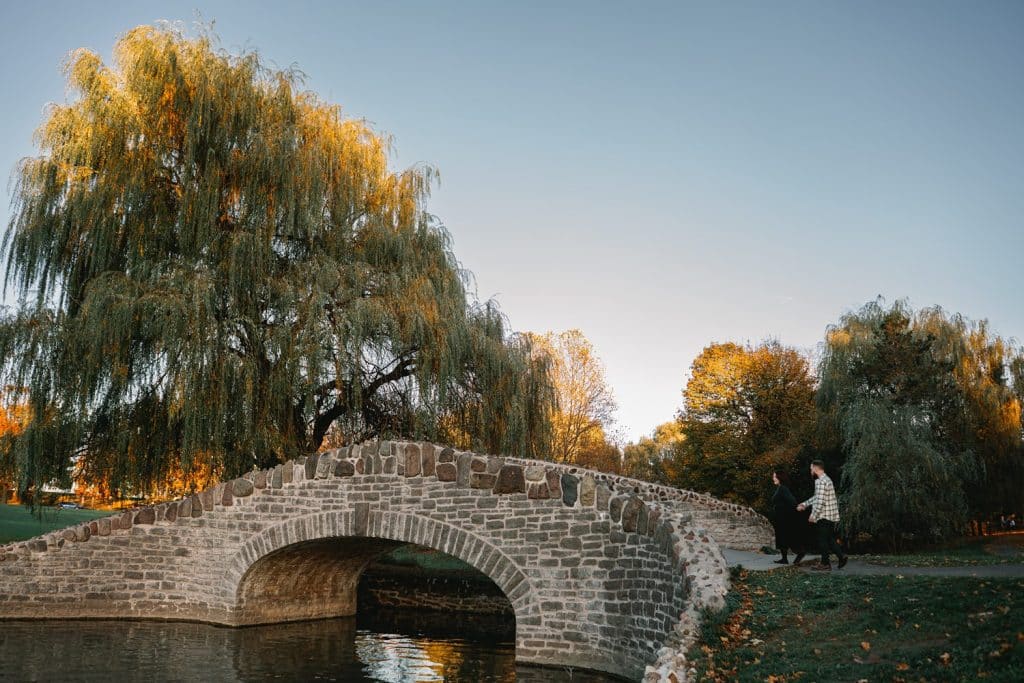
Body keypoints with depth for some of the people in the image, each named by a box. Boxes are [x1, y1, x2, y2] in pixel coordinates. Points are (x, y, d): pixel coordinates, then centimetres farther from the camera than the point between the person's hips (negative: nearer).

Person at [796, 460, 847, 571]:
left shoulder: (820, 482, -18)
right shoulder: (826, 479, 15)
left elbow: (820, 502, -24)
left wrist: (813, 515, -16)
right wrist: (805, 504, 23)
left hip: (824, 517, -9)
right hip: (831, 516, 9)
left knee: (823, 540, 1)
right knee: (830, 539, 15)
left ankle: (825, 564, 7)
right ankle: (841, 555, 6)